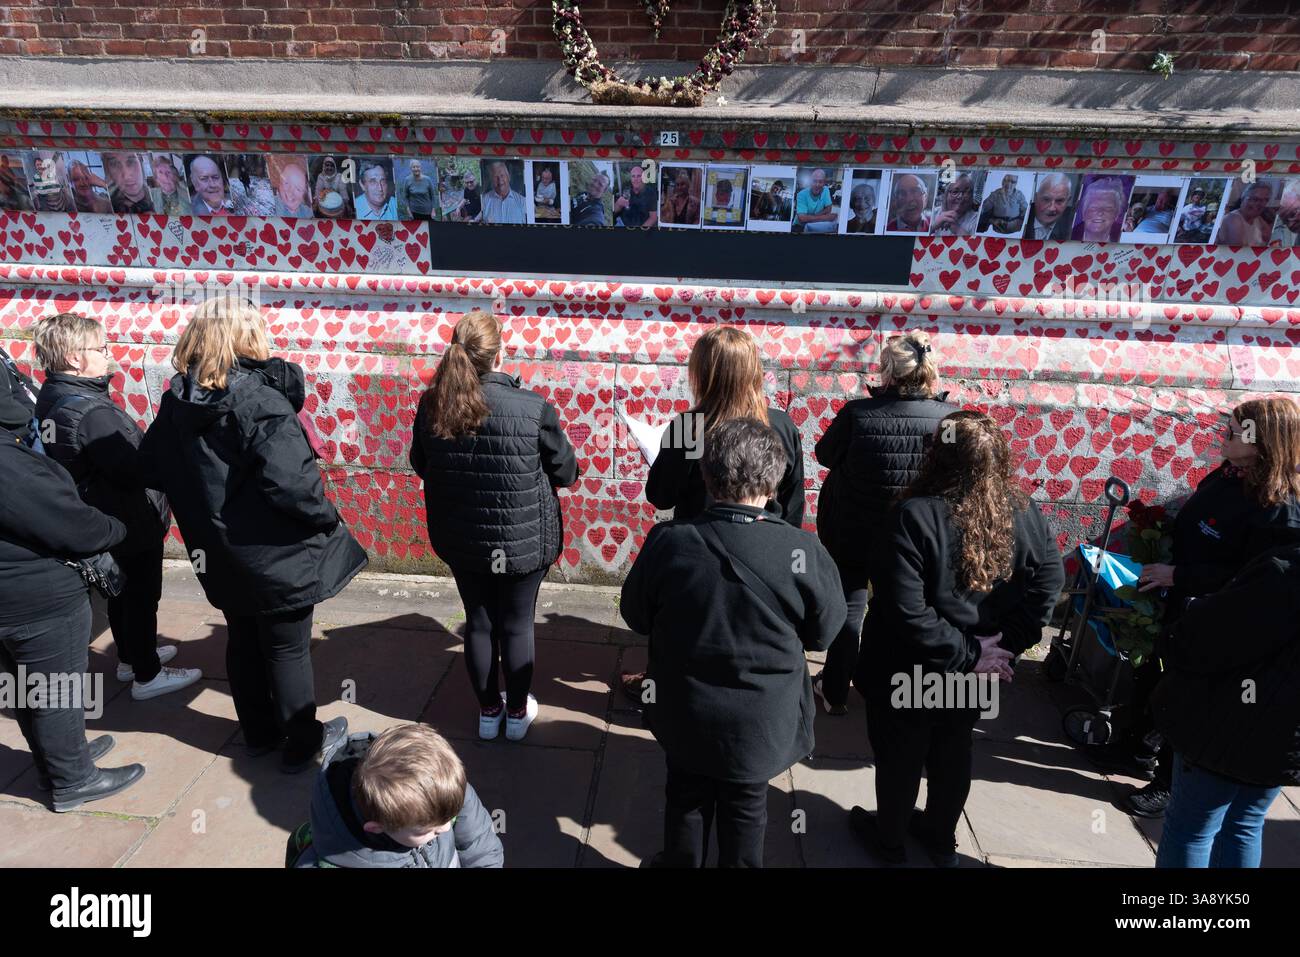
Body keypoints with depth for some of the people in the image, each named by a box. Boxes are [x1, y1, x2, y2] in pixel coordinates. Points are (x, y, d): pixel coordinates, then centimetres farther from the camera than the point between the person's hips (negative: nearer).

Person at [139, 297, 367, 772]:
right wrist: (326, 519, -17)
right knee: (288, 649, 10)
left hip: (220, 554, 7)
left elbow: (152, 468, 7)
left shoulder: (177, 399, -2)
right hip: (274, 554, -7)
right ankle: (302, 743, 28)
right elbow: (292, 482, -33)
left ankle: (259, 732, 41)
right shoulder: (262, 403, -26)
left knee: (242, 641, 23)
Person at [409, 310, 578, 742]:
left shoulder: (431, 405, -12)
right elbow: (566, 472, -9)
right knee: (517, 625, 15)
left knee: (478, 622, 20)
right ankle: (517, 712, 36)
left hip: (459, 540, 3)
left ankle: (488, 710, 39)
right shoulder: (533, 408, -23)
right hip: (523, 541, -3)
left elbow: (421, 466, 5)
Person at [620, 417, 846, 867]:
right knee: (745, 811, 24)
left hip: (684, 717, 1)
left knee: (686, 799, 26)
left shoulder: (668, 541, -23)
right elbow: (824, 632, -8)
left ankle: (680, 860, 49)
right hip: (760, 727, 0)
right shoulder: (803, 551, -25)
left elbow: (635, 616, -6)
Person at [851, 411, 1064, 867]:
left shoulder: (915, 516, -28)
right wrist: (1007, 643, -7)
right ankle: (941, 839, 48)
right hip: (973, 676, 5)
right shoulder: (1024, 513, -10)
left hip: (910, 673, -5)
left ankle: (889, 838, 43)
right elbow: (1050, 581, -6)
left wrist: (966, 654, -19)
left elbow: (906, 610, -31)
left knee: (900, 758, 19)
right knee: (953, 754, 27)